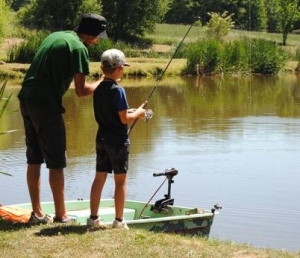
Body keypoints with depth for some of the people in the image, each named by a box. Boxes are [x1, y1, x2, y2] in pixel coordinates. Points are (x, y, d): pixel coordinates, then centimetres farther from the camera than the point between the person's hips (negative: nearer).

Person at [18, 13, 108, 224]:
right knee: (56, 162, 0)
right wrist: (103, 83, 7)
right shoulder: (79, 48, -8)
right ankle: (61, 216, 5)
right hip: (46, 104, -8)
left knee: (34, 158, 12)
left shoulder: (55, 36, 17)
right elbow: (81, 91, -8)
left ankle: (37, 213, 17)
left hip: (27, 98, 8)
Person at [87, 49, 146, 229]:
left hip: (102, 139, 7)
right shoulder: (118, 90, -17)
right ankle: (119, 221, 6)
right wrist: (138, 113, 0)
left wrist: (129, 112, 15)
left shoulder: (98, 89, 6)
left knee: (99, 178, 11)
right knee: (120, 180, 2)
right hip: (118, 141, -7)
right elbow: (124, 119, -18)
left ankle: (94, 218, 15)